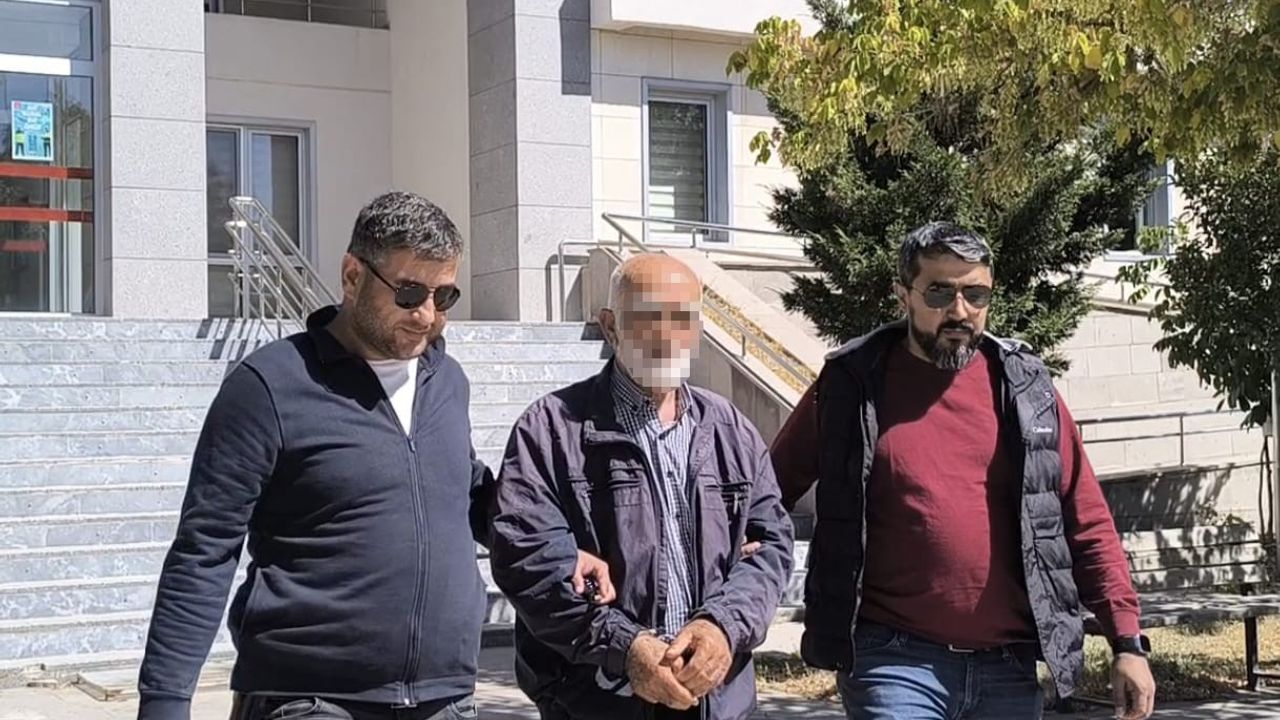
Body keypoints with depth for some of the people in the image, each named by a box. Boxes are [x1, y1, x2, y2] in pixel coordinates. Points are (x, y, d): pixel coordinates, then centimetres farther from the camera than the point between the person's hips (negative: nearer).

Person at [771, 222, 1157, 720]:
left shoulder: (1024, 388, 7)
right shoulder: (853, 384, 1)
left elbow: (1088, 525, 8)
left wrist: (1127, 641, 3)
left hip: (1008, 668, 3)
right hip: (896, 662, -3)